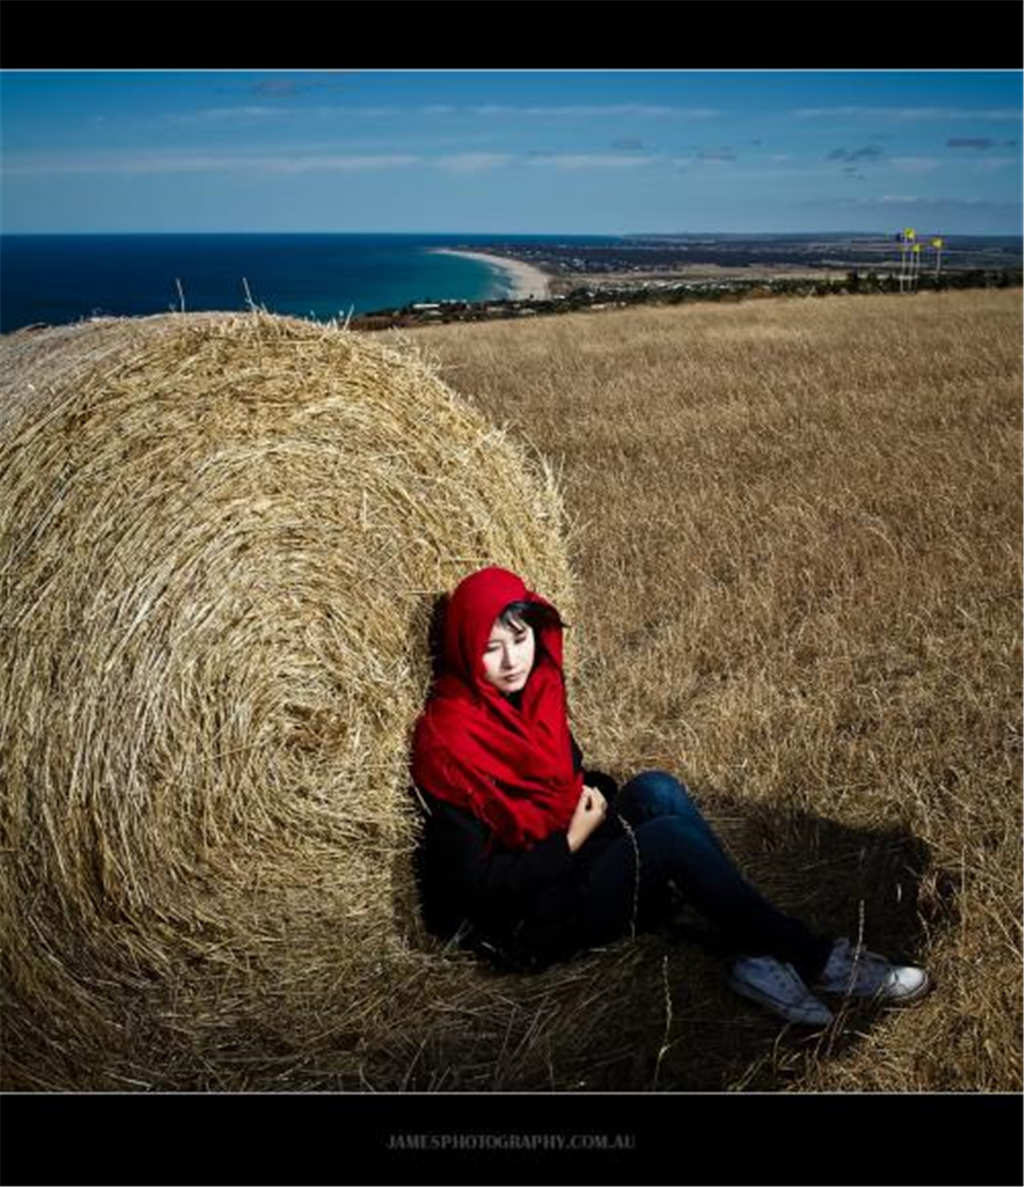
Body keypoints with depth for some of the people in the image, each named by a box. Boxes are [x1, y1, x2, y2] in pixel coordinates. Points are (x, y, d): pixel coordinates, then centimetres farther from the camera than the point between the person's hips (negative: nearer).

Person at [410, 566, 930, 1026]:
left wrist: (594, 792, -5)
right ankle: (814, 959, -15)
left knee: (656, 791, -22)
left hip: (571, 858, 7)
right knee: (672, 835, -27)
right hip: (523, 921, -7)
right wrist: (570, 842, -17)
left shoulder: (537, 687, 2)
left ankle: (755, 954, -22)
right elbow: (473, 881, -18)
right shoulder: (446, 742, -20)